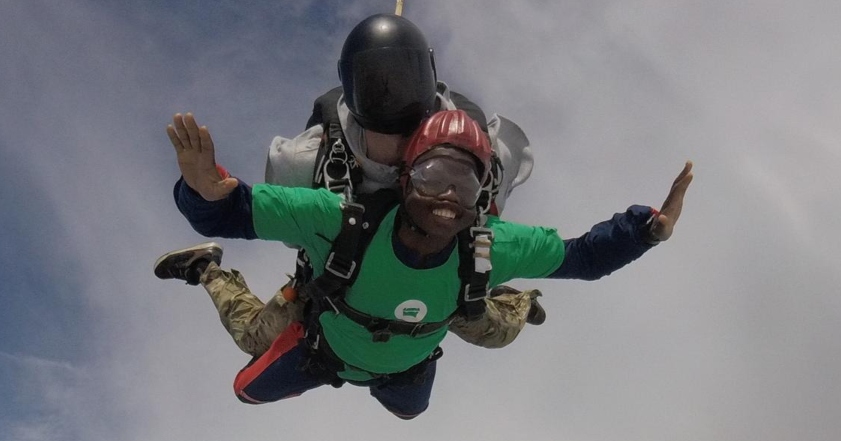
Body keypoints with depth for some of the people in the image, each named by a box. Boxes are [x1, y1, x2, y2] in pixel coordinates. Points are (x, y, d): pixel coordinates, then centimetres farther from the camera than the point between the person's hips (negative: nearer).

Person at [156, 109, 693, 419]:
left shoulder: (491, 248, -40)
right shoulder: (339, 220, -48)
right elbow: (229, 213, -44)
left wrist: (649, 227, -36)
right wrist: (206, 187, -68)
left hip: (406, 368, 3)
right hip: (325, 346, -2)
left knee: (409, 408, 40)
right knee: (249, 390, 24)